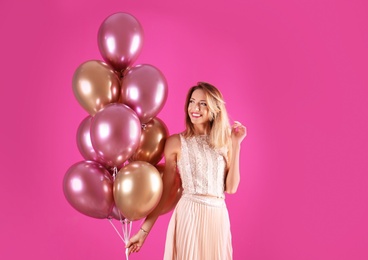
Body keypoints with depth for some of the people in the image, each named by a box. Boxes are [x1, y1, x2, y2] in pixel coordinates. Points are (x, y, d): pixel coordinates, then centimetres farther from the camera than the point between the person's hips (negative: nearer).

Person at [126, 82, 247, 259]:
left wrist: (236, 144, -5)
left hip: (218, 218, 3)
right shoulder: (176, 142, -3)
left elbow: (231, 187, -3)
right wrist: (144, 230, -2)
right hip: (188, 216, -3)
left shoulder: (224, 141, 5)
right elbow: (164, 190, -1)